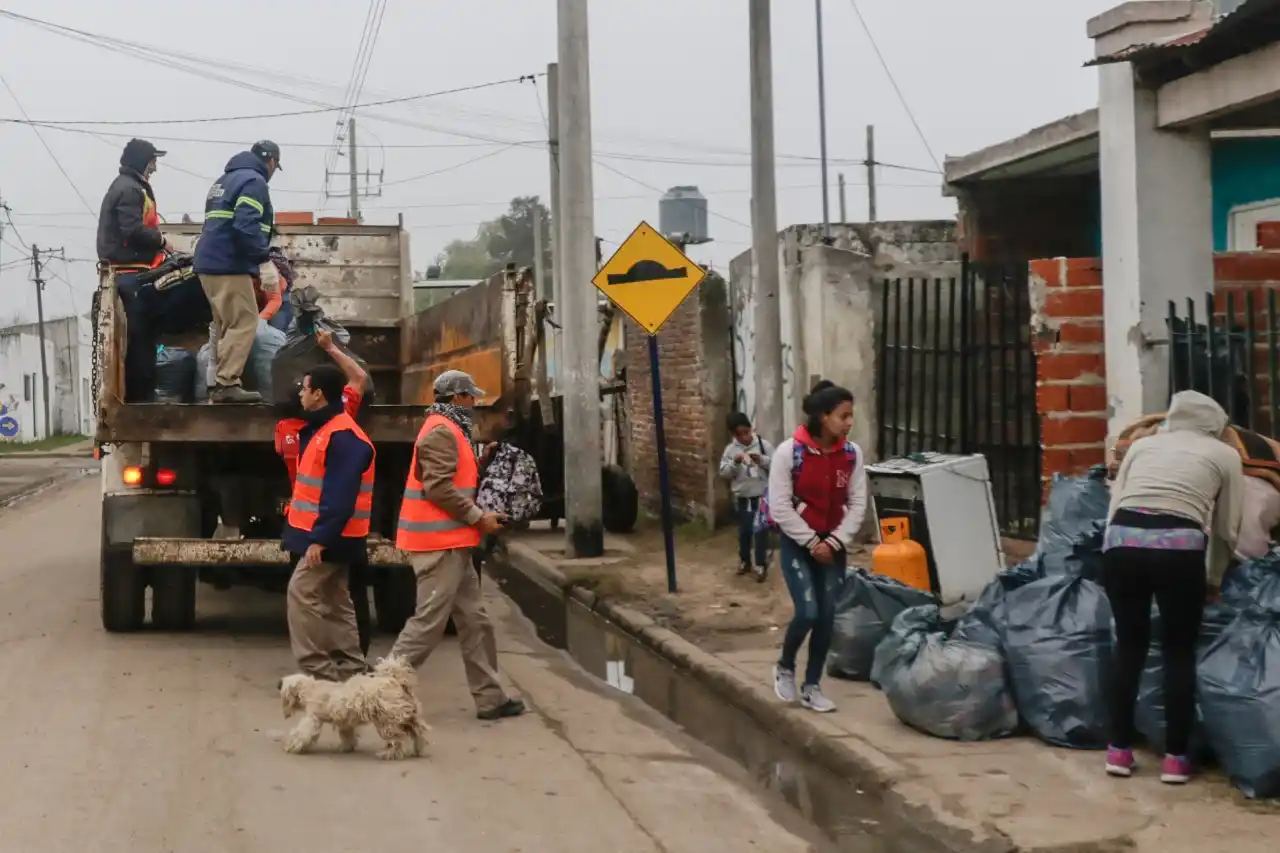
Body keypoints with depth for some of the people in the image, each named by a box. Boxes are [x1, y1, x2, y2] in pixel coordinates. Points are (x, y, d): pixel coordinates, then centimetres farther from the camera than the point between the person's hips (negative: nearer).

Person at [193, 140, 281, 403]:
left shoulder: (225, 180, 23)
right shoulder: (254, 181, -7)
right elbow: (245, 225, -21)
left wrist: (259, 251, 18)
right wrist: (264, 252, -9)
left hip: (209, 262, 10)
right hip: (229, 265, -10)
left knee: (227, 325, 15)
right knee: (244, 323, -9)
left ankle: (223, 382, 14)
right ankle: (226, 383, -15)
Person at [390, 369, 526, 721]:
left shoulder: (448, 430, 19)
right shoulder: (441, 431, -14)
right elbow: (438, 487, -22)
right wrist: (478, 517, -16)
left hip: (450, 543, 11)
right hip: (440, 543, -11)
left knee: (474, 621, 11)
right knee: (429, 622, -8)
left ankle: (490, 697, 14)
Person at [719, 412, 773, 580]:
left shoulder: (763, 444, -7)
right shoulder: (730, 449, -2)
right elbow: (723, 473, -2)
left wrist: (762, 460, -21)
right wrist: (734, 463, -18)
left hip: (762, 496, -2)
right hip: (742, 497, 2)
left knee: (761, 531, 2)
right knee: (744, 531, 15)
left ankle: (761, 565, 12)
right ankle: (744, 561, 32)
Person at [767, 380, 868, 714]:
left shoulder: (852, 453, -3)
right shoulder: (789, 451, -15)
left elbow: (857, 503, 0)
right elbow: (780, 505, -14)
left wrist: (834, 542, -11)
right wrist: (811, 542, -14)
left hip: (833, 544, 4)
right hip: (797, 543, -4)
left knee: (827, 616, 2)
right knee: (808, 612, -13)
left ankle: (812, 686, 18)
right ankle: (784, 668, 16)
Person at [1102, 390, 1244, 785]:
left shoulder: (1142, 444, 25)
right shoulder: (1225, 454, 20)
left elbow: (1114, 508, 17)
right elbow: (1227, 531, 19)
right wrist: (1212, 578, 34)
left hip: (1122, 541, 2)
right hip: (1179, 548, -2)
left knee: (1129, 645, 17)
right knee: (1179, 652, 13)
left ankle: (1119, 751, 22)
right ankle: (1175, 758, 16)